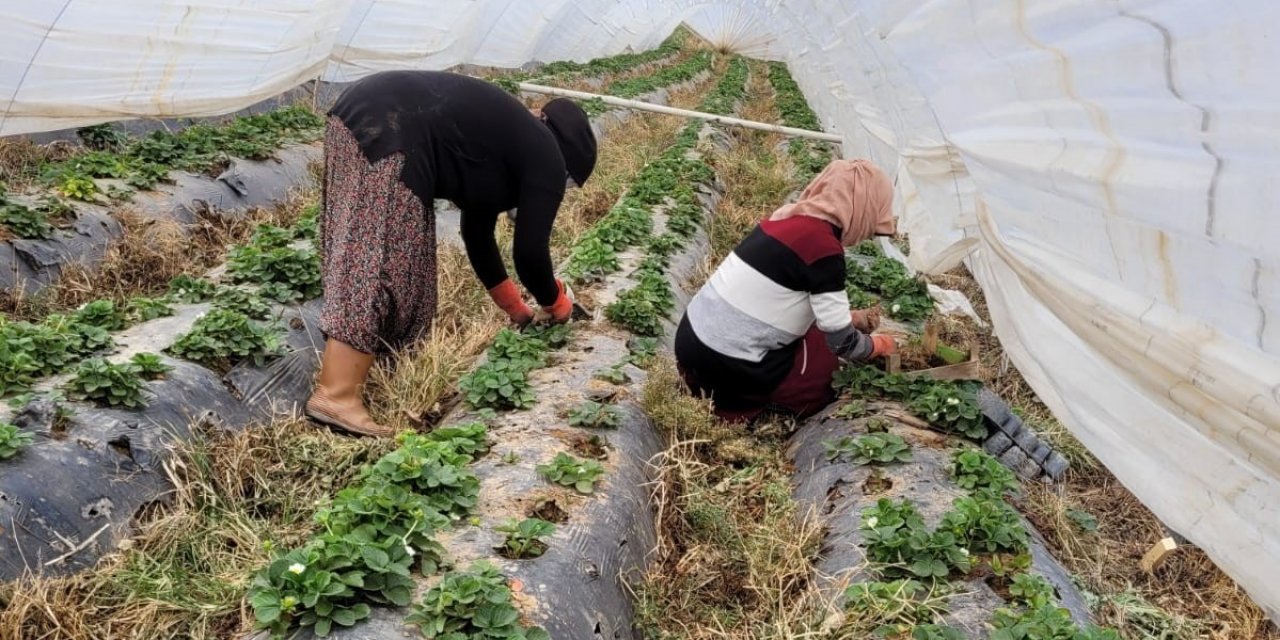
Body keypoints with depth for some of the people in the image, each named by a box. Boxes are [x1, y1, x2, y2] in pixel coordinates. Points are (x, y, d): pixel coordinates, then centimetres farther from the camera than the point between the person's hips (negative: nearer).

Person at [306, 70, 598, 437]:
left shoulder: (511, 142, 29)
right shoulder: (546, 160, 5)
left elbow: (477, 231, 34)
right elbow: (530, 251, 3)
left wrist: (515, 309, 41)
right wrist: (555, 302, 23)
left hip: (358, 115, 10)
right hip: (386, 136, -10)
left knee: (365, 255, 16)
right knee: (375, 266, -10)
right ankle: (335, 396, -12)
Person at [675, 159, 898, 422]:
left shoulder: (789, 218, 8)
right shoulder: (824, 248, -17)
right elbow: (841, 341, -10)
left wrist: (851, 317, 25)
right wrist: (877, 345, 10)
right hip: (725, 364, -8)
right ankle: (741, 402, 1)